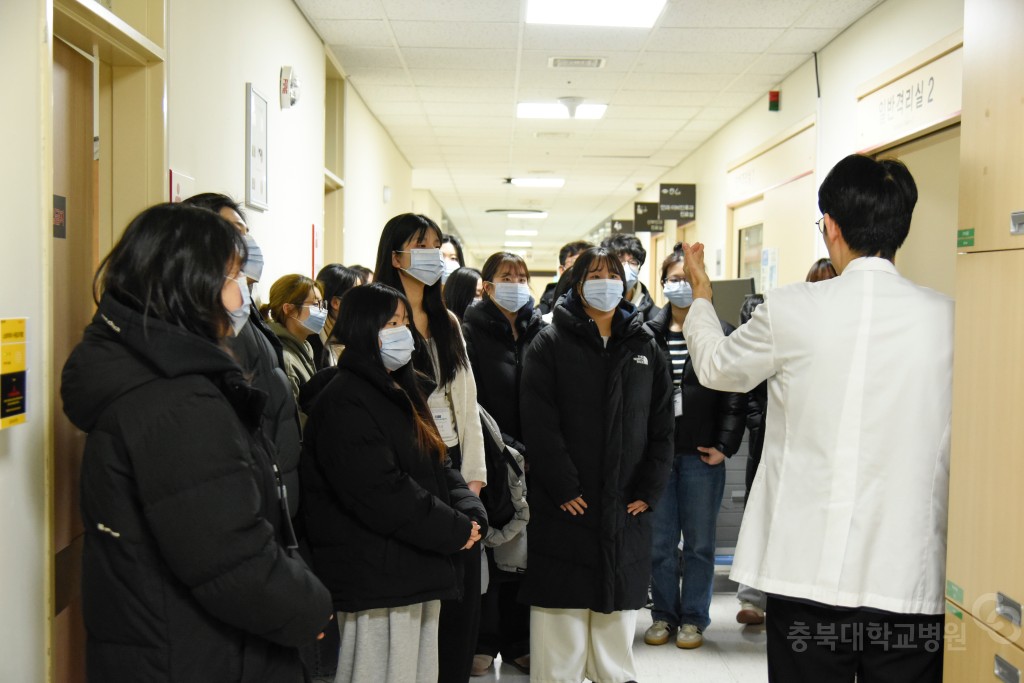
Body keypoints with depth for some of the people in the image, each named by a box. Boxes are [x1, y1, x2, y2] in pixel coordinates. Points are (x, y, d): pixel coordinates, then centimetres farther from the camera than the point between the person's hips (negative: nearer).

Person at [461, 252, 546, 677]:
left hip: (533, 462, 3)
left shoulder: (541, 332, 8)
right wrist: (507, 449, -15)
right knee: (487, 553, 5)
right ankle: (483, 643, 20)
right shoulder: (472, 333, -3)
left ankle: (518, 642, 23)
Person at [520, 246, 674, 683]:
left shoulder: (645, 347, 11)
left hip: (626, 506, 3)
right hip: (566, 506, -3)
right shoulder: (550, 344, -1)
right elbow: (539, 424, -9)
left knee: (618, 611, 11)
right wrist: (564, 490, -14)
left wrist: (648, 491, -1)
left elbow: (661, 425, 8)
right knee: (562, 617, 1)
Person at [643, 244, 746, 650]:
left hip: (702, 454, -1)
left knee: (699, 542, 9)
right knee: (660, 541, 9)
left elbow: (735, 396, -3)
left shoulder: (720, 334, 0)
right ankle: (663, 615, 24)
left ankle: (693, 619, 22)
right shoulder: (648, 334, 3)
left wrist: (725, 446, -9)